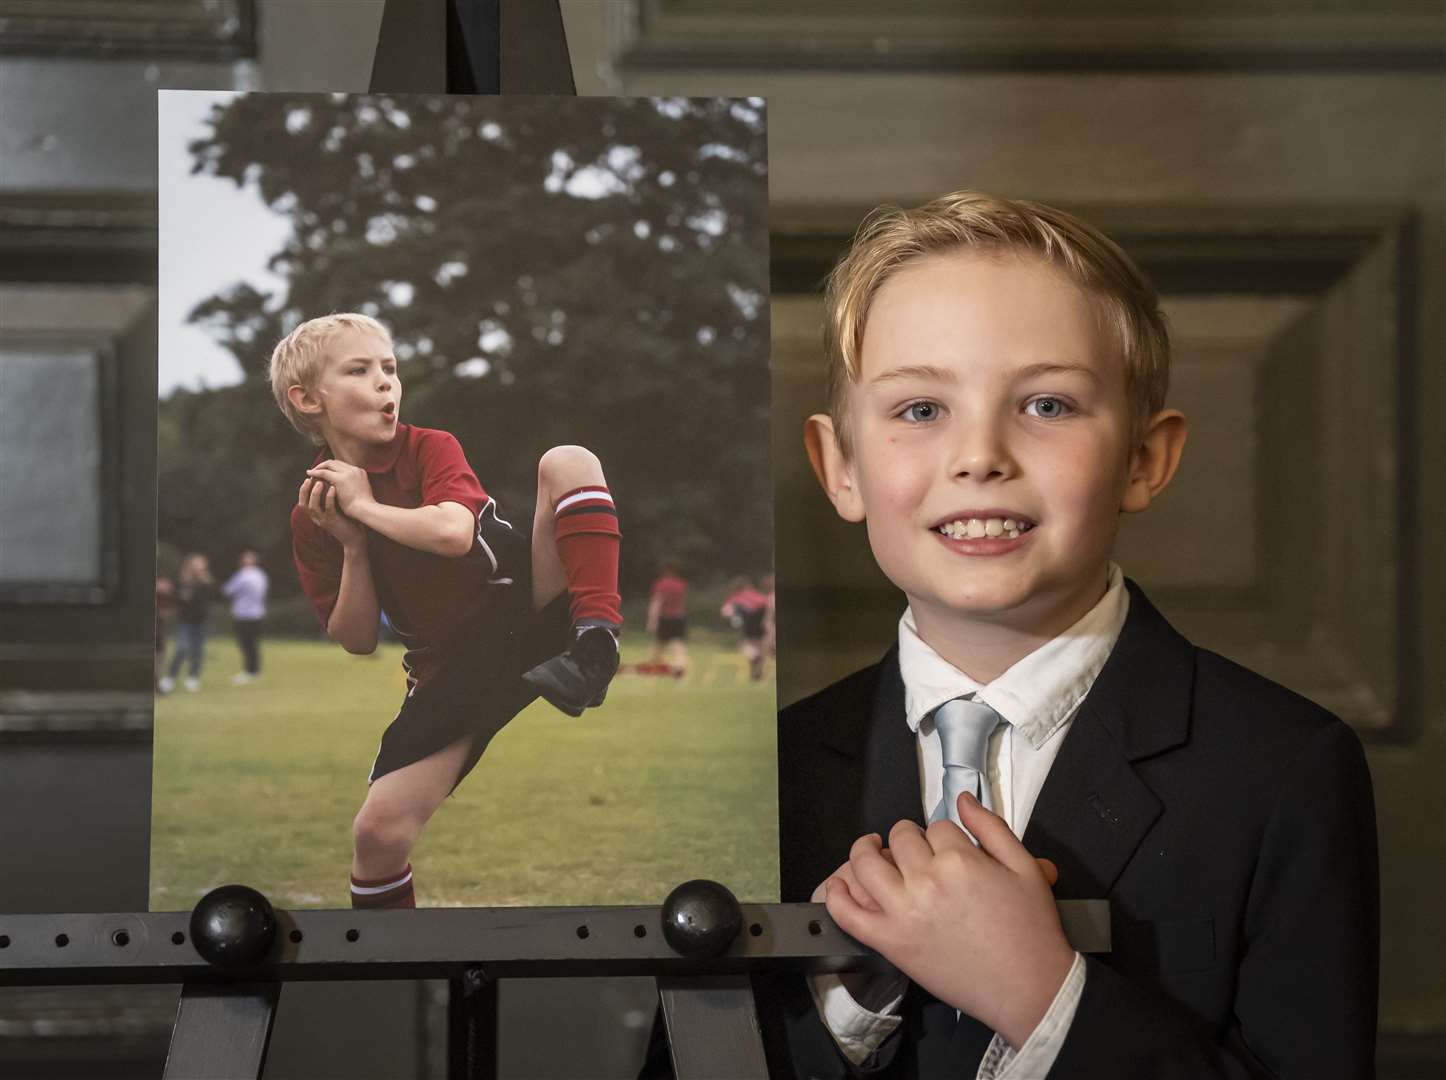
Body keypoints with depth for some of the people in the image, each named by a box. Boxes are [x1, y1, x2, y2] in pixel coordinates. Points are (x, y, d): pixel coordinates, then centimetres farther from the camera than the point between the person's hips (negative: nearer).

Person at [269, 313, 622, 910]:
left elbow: (453, 531, -25)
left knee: (567, 461, -23)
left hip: (528, 607, -1)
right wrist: (351, 545, -10)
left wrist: (364, 507, -13)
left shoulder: (430, 448, -3)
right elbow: (356, 641, 2)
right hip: (450, 669, 2)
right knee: (377, 830, -18)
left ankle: (596, 642, -35)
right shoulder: (311, 516, 4)